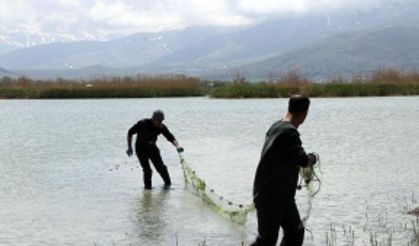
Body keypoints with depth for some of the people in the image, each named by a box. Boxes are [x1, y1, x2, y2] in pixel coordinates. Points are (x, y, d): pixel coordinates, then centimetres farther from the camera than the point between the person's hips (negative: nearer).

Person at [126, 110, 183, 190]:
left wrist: (177, 146, -31)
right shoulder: (143, 124, -24)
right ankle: (147, 185, 11)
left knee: (160, 167, -4)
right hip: (141, 149, -3)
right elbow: (130, 133, -13)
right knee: (147, 170, -12)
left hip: (152, 148, 3)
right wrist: (129, 147, -14)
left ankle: (167, 183, 17)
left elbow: (171, 137, -11)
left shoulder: (161, 127, -15)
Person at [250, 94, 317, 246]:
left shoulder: (277, 127, 8)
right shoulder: (289, 132, -22)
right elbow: (303, 160, -27)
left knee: (295, 231, 11)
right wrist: (312, 159, -5)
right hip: (270, 197, -10)